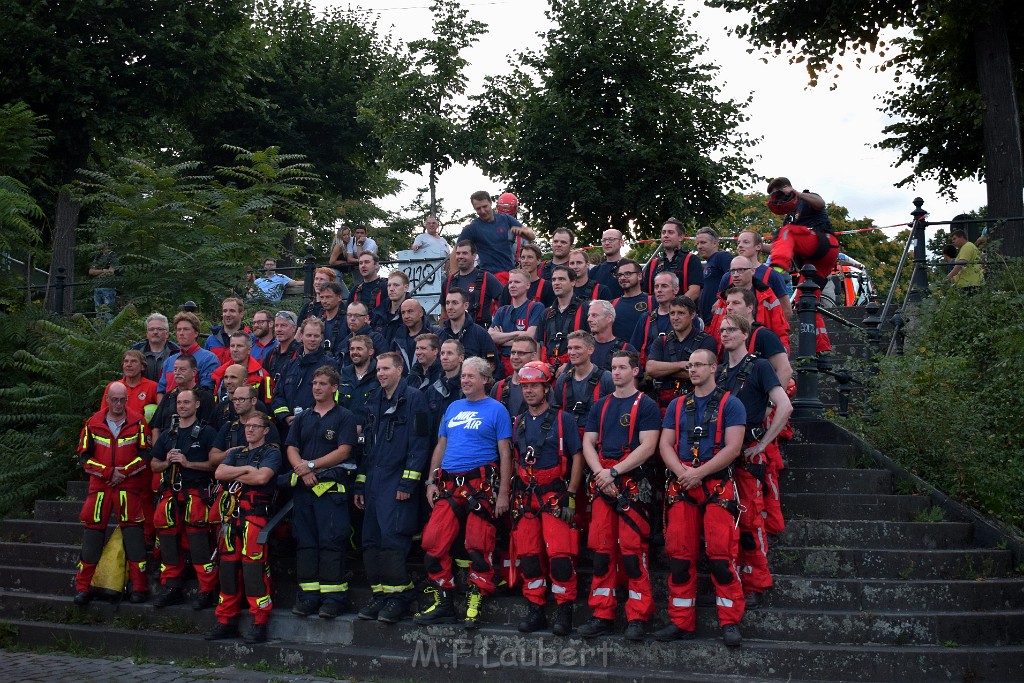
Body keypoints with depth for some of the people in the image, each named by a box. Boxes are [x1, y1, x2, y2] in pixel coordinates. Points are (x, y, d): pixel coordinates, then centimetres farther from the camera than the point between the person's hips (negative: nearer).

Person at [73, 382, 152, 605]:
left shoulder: (137, 422, 0)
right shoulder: (93, 424, 4)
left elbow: (146, 454, -2)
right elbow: (84, 457, 2)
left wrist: (124, 471, -12)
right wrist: (109, 472, -9)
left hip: (129, 486, -2)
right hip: (99, 486, 2)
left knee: (133, 534, -5)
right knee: (93, 532, 1)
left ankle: (139, 587, 1)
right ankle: (82, 587, 12)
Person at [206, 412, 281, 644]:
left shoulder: (272, 452, 5)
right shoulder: (235, 453, 23)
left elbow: (262, 477, -13)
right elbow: (219, 473, 5)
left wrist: (235, 476, 1)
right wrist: (246, 469, -5)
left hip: (255, 514, -6)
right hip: (231, 514, 6)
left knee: (254, 565, -14)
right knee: (228, 565, 5)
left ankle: (259, 623, -10)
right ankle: (226, 621, 13)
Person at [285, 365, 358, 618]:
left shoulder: (344, 417, 3)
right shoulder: (302, 418, 19)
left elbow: (343, 452, -7)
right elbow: (291, 449, 10)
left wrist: (312, 465, -11)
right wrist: (303, 470, -9)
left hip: (331, 486, -5)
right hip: (303, 486, 5)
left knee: (331, 541, -7)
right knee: (305, 541, 5)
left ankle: (333, 597, -4)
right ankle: (308, 596, 11)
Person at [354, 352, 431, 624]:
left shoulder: (413, 399, -4)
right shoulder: (374, 402, 18)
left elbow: (419, 443, -11)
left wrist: (408, 482, -17)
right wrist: (360, 484, 16)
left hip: (398, 482, -7)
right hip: (373, 482, 8)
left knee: (392, 538, -12)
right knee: (371, 540, 7)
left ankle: (399, 595, -1)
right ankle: (381, 596, 15)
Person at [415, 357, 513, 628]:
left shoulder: (496, 409, 1)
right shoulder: (453, 408, 18)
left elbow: (505, 454, -3)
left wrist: (503, 493, -9)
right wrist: (431, 482, 12)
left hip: (481, 485, -5)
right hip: (449, 484, 6)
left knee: (478, 546, -4)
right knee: (433, 542, 1)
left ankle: (475, 604, 7)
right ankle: (442, 603, 12)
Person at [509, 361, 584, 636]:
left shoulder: (562, 420, -1)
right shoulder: (518, 423, 13)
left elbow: (577, 458, -3)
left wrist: (570, 497, -9)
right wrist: (513, 495, 11)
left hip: (555, 495, -5)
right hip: (525, 497, 5)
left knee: (560, 555, -12)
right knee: (527, 556, 4)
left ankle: (564, 613, 0)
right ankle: (535, 611, 16)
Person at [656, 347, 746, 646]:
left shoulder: (730, 404, 3)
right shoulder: (677, 405, 17)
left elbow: (733, 447, -7)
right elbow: (665, 445, 9)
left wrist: (699, 473, -13)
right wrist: (682, 472, -10)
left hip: (717, 485, -4)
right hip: (680, 486, 4)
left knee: (721, 554, -10)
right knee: (679, 555, 3)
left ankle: (730, 622, 0)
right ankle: (681, 622, 11)